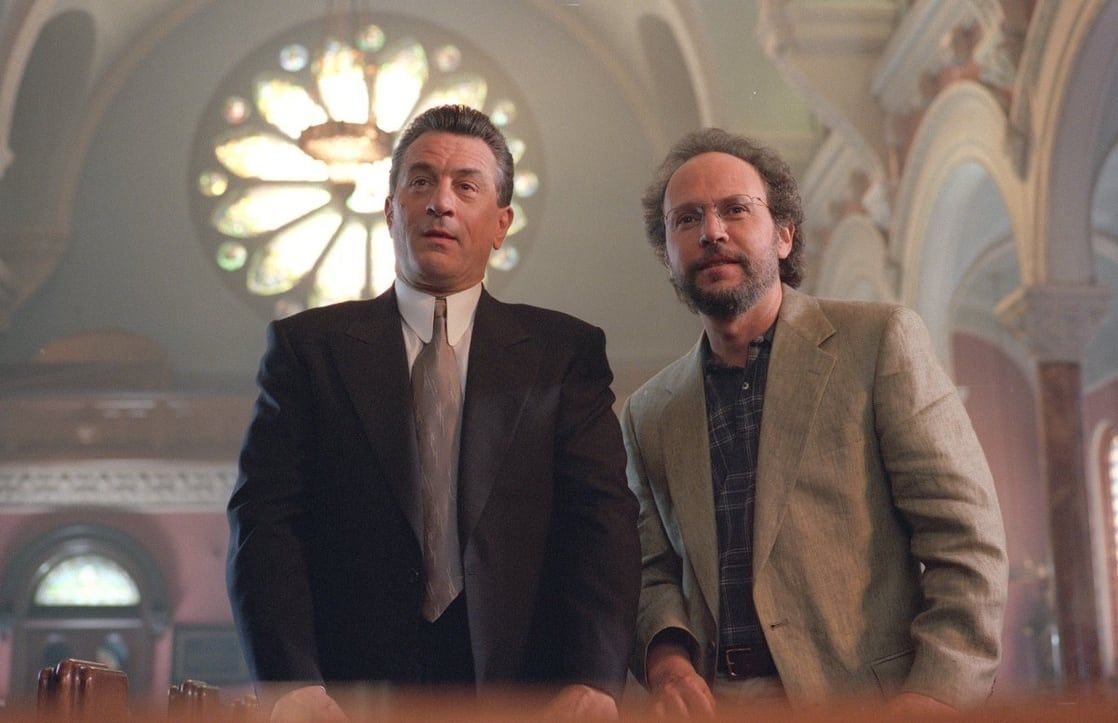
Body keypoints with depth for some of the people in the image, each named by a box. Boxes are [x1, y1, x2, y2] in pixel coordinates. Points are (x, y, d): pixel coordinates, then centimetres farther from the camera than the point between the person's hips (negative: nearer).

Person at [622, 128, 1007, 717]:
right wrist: (666, 657, -7)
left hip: (868, 697, -3)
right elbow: (653, 571, 15)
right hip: (710, 703, 4)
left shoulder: (882, 340, 0)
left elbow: (966, 536, -5)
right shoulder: (648, 415, 13)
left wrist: (937, 693, -17)